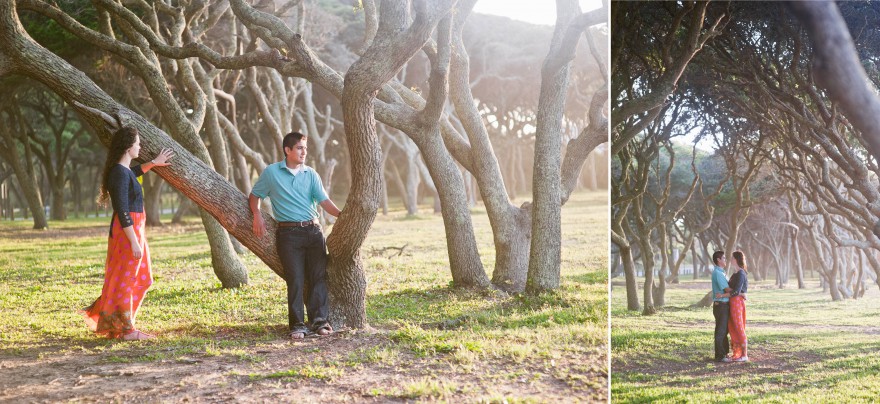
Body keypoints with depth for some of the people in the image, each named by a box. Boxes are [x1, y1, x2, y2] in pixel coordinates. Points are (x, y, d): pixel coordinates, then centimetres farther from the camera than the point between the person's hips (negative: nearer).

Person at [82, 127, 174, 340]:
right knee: (125, 280, -1)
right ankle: (127, 330, 7)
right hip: (127, 231, -10)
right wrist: (134, 242, -22)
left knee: (142, 278, 17)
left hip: (134, 229, 10)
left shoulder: (124, 170, 10)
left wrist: (154, 163, 41)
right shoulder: (120, 173, -18)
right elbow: (123, 211, -22)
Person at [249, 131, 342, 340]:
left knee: (319, 276, -2)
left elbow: (324, 201, 0)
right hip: (289, 233, -3)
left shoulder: (311, 174, 9)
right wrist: (257, 215, -4)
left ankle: (320, 321, 1)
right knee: (295, 279, -6)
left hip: (313, 230, 3)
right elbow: (254, 195, 15)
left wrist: (341, 214, -17)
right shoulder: (271, 172, 5)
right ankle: (297, 325, -1)